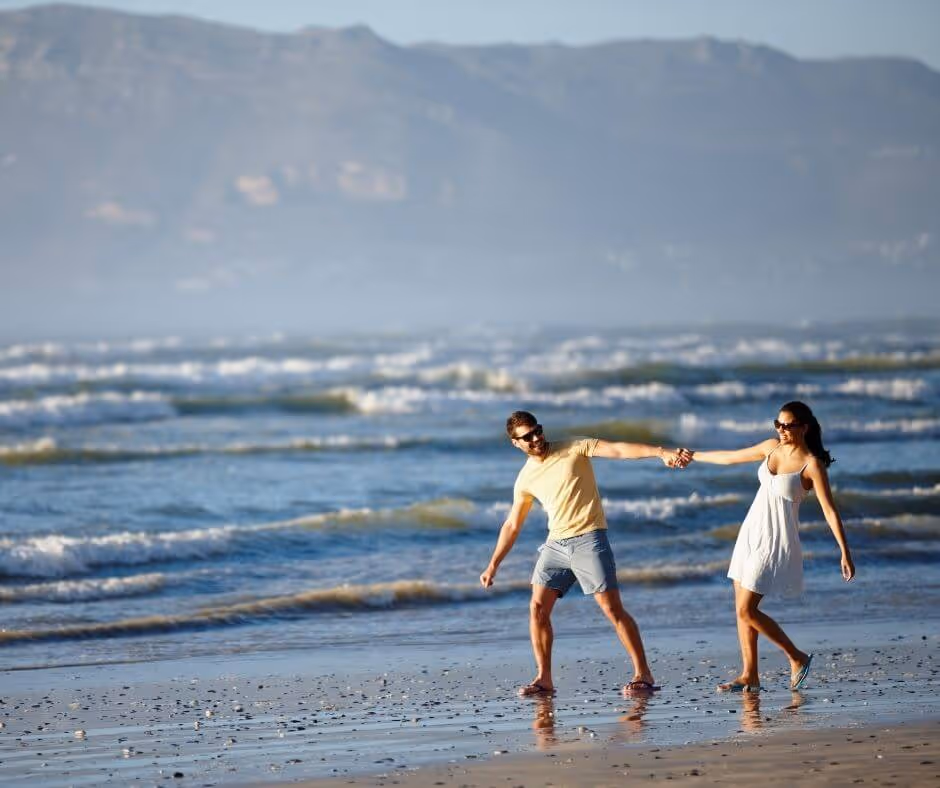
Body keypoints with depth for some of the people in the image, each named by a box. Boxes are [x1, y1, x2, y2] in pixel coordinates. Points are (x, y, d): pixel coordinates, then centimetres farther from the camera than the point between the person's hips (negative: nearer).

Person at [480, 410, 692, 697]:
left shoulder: (574, 449, -4)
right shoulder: (525, 479, 9)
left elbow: (618, 450, -15)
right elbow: (512, 525, 19)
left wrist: (661, 452, -28)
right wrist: (493, 565, 17)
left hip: (589, 539, -5)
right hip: (555, 544, 5)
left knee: (612, 607, -10)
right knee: (538, 608, -4)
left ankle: (643, 674, -5)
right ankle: (544, 679, 3)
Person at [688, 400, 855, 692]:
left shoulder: (812, 464, -15)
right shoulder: (772, 447, 5)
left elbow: (830, 510, -17)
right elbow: (731, 457, 20)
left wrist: (845, 553, -22)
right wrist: (692, 456, 29)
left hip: (777, 541, -7)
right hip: (751, 533, 7)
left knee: (746, 611, -10)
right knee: (743, 609, 6)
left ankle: (797, 658, 4)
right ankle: (750, 676, 12)